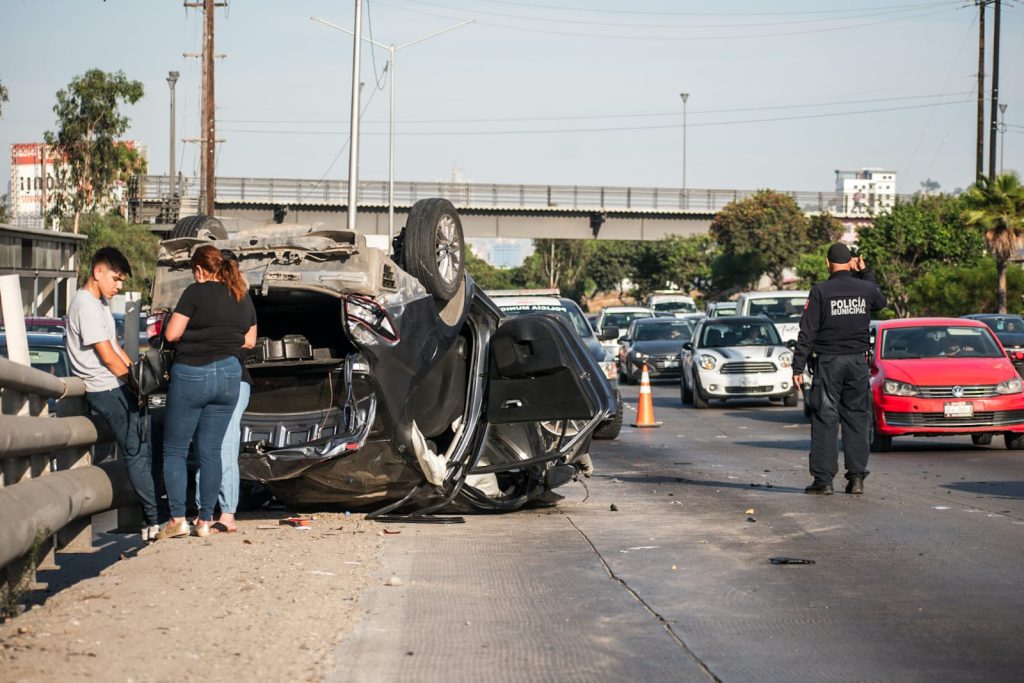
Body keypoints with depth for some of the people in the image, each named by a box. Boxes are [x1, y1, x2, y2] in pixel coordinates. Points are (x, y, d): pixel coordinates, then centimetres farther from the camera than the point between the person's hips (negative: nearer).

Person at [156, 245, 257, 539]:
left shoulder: (197, 292, -10)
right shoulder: (243, 297, 8)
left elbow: (171, 334, -12)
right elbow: (249, 341, 16)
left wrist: (193, 334, 8)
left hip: (191, 374, -6)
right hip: (229, 376, 6)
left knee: (175, 450, 3)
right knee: (211, 451, 10)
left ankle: (177, 519, -4)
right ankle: (205, 520, 9)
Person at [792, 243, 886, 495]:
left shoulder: (820, 291, -8)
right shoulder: (866, 289, 1)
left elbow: (807, 332, -8)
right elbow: (881, 301, 27)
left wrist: (798, 367, -5)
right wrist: (865, 273, 28)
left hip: (828, 363, -3)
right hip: (858, 361, 3)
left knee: (825, 420, 0)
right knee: (857, 418, 8)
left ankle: (823, 479, -3)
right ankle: (857, 477, 6)